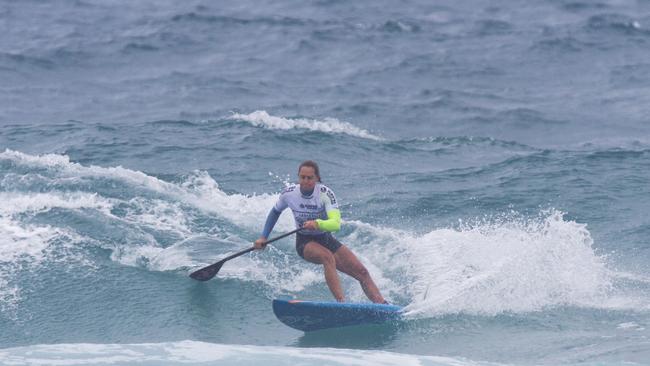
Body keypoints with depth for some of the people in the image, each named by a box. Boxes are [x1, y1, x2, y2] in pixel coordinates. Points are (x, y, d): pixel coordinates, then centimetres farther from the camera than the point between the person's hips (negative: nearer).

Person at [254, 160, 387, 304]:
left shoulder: (325, 193, -21)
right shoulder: (289, 193, -13)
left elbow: (336, 223, -34)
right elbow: (275, 212, 9)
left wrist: (317, 224, -53)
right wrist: (263, 237, 4)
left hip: (327, 240, 1)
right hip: (305, 243, -1)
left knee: (362, 272, -11)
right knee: (328, 257, -36)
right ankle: (341, 303, -46)